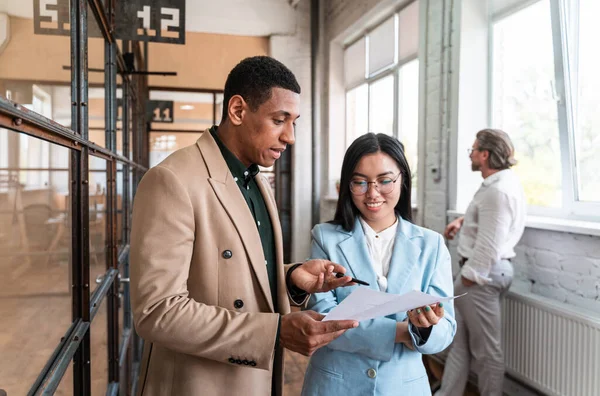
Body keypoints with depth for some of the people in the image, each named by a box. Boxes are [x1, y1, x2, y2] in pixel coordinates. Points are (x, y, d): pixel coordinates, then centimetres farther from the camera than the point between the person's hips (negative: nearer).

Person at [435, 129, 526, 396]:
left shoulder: (498, 191, -22)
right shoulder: (501, 183, 13)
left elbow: (488, 246, -26)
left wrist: (467, 281, -19)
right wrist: (463, 221, 20)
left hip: (482, 273, -11)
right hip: (485, 271, 11)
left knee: (486, 350, 4)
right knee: (460, 341, 17)